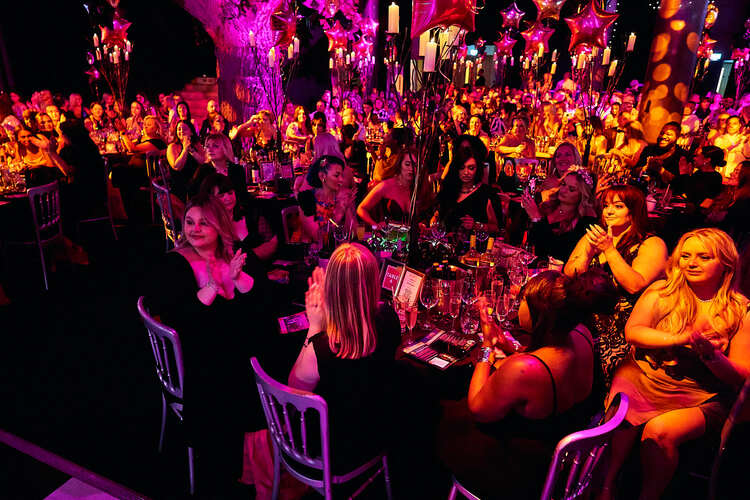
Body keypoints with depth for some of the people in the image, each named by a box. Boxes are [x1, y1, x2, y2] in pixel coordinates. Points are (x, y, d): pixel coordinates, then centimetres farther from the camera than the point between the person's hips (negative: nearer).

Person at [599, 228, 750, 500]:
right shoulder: (662, 291, 4)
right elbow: (632, 331, -6)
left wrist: (710, 354, -20)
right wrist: (681, 338, -20)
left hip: (700, 399, -1)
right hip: (641, 378, 1)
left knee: (659, 430, -28)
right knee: (620, 418, -28)